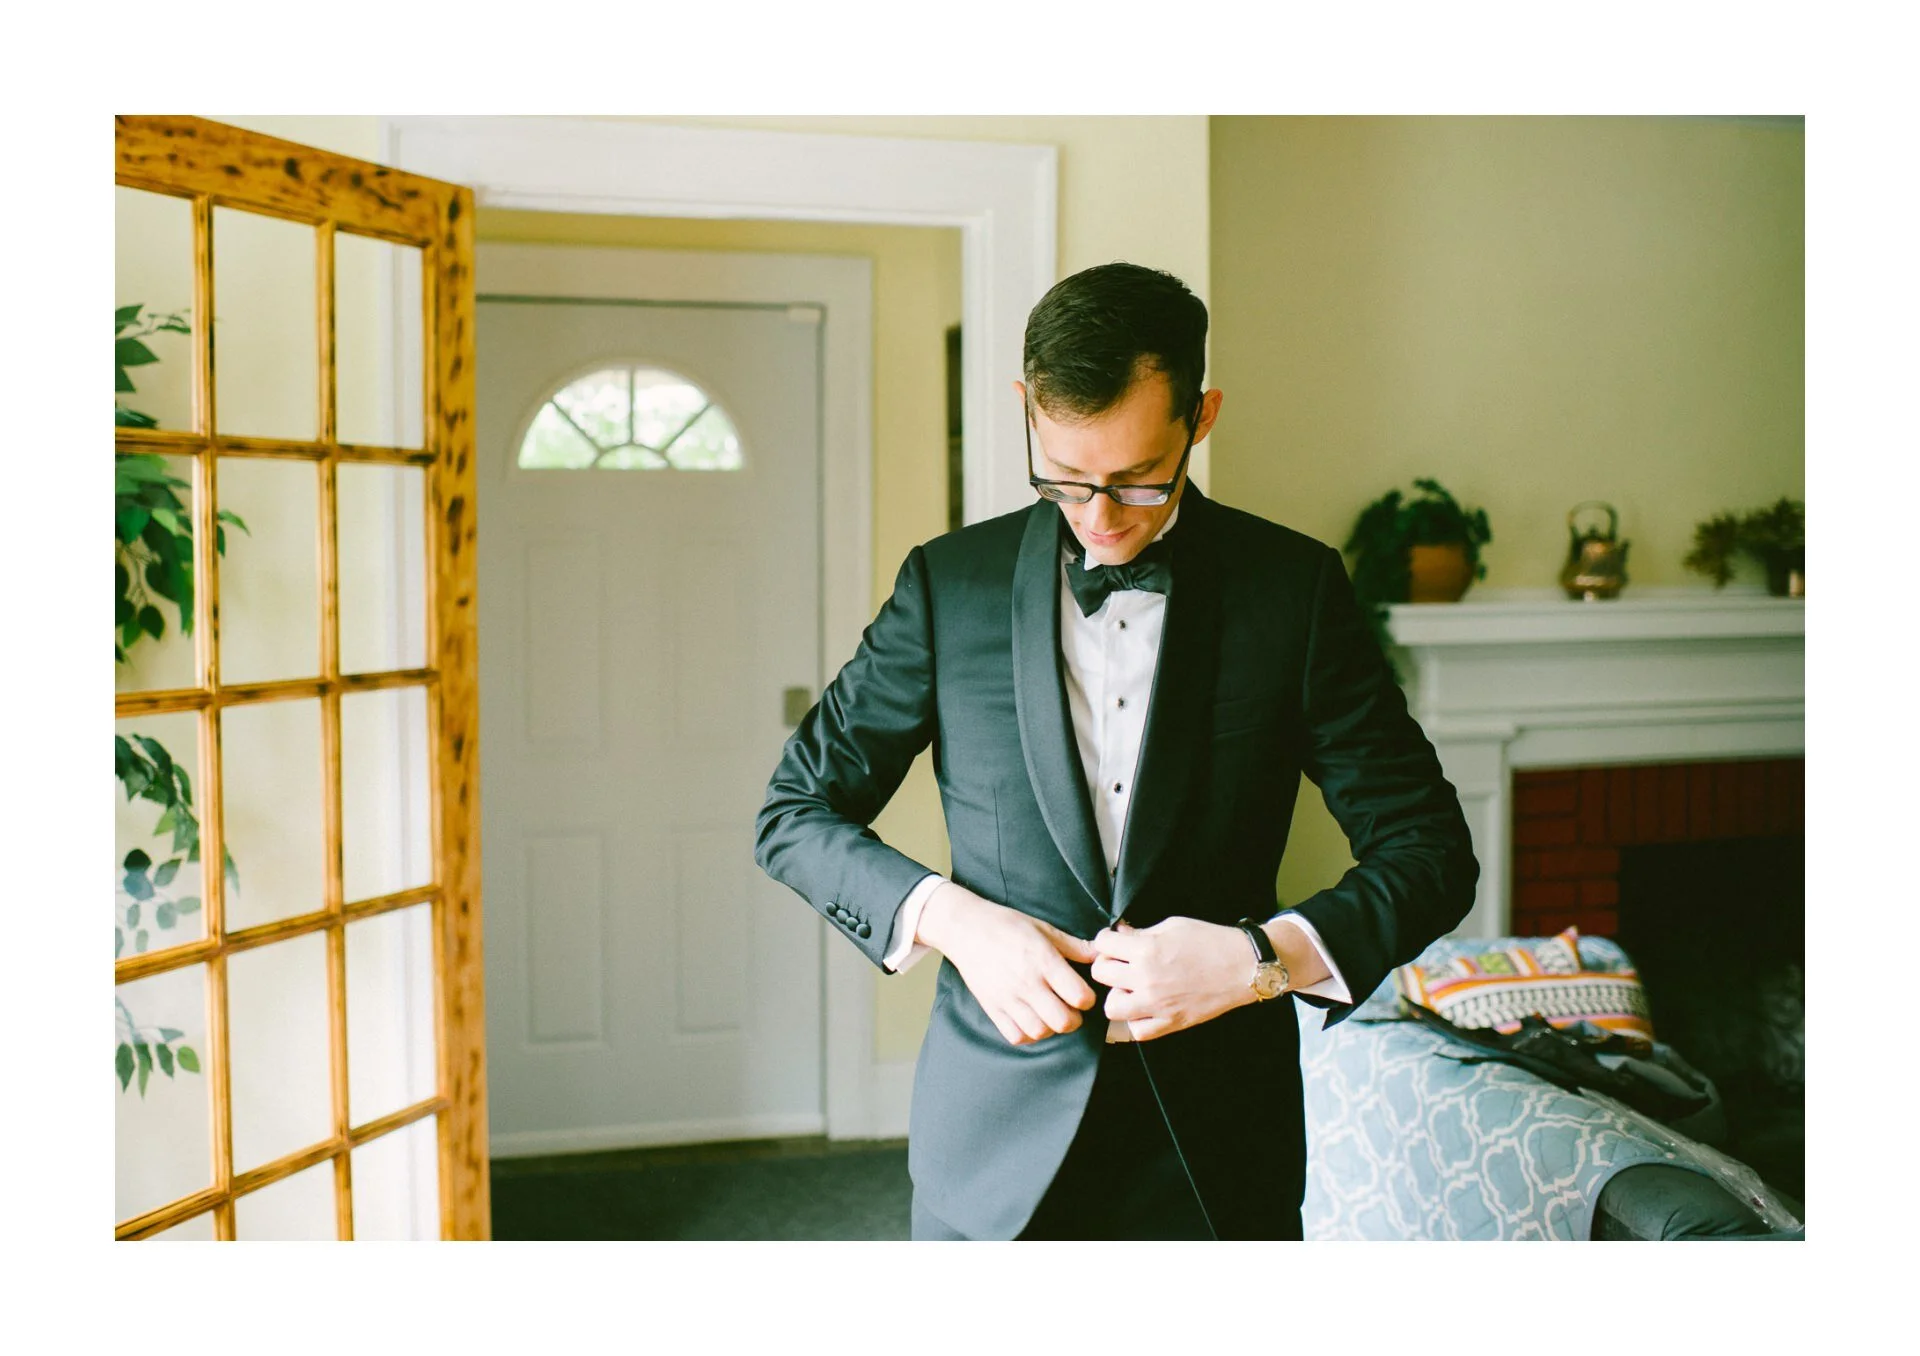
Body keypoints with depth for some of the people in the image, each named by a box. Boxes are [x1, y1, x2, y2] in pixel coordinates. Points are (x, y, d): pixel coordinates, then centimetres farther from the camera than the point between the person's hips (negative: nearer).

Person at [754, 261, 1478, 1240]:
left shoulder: (1295, 587, -3)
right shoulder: (949, 583, -2)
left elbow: (1428, 849, -1)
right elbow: (794, 811, 3)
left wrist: (1264, 956, -18)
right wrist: (948, 918, -14)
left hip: (1218, 1139, 0)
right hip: (995, 1143, 0)